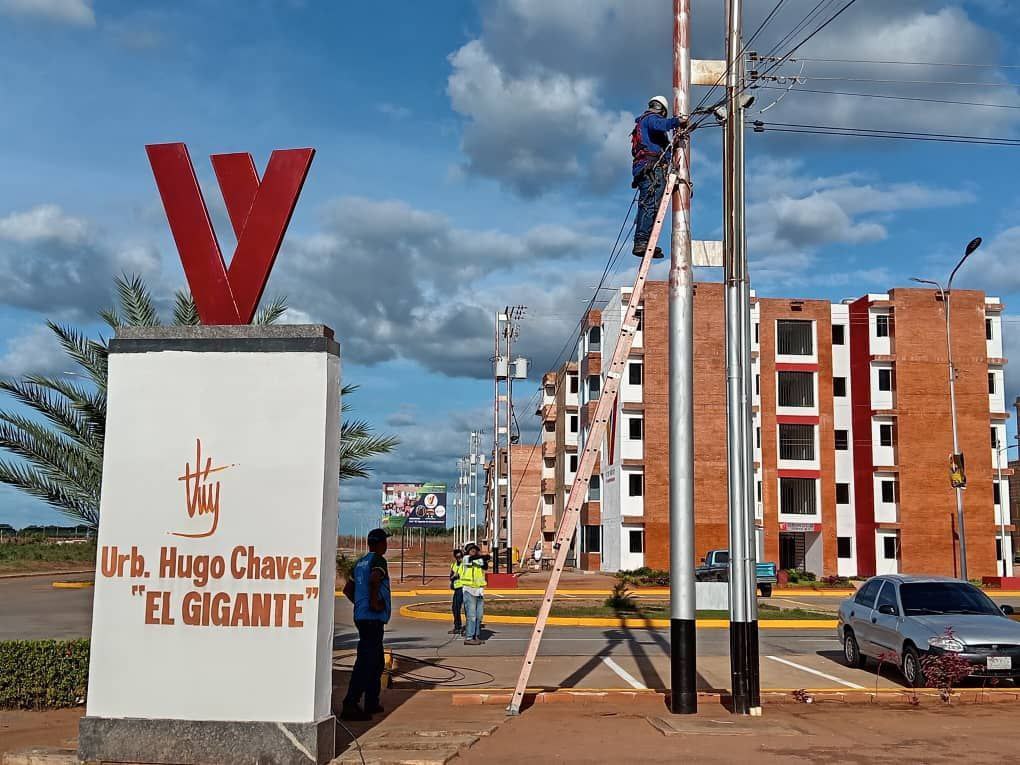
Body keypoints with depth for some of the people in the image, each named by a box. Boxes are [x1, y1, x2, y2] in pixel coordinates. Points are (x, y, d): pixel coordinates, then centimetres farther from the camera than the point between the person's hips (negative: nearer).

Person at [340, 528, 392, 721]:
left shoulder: (360, 562, 17)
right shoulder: (378, 560, -8)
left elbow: (347, 589, 23)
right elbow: (374, 579, -29)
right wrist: (374, 601, -19)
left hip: (360, 616, 9)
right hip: (373, 618, -9)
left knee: (377, 661, 19)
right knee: (366, 661, -11)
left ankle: (372, 703, 23)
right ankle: (350, 704, -17)